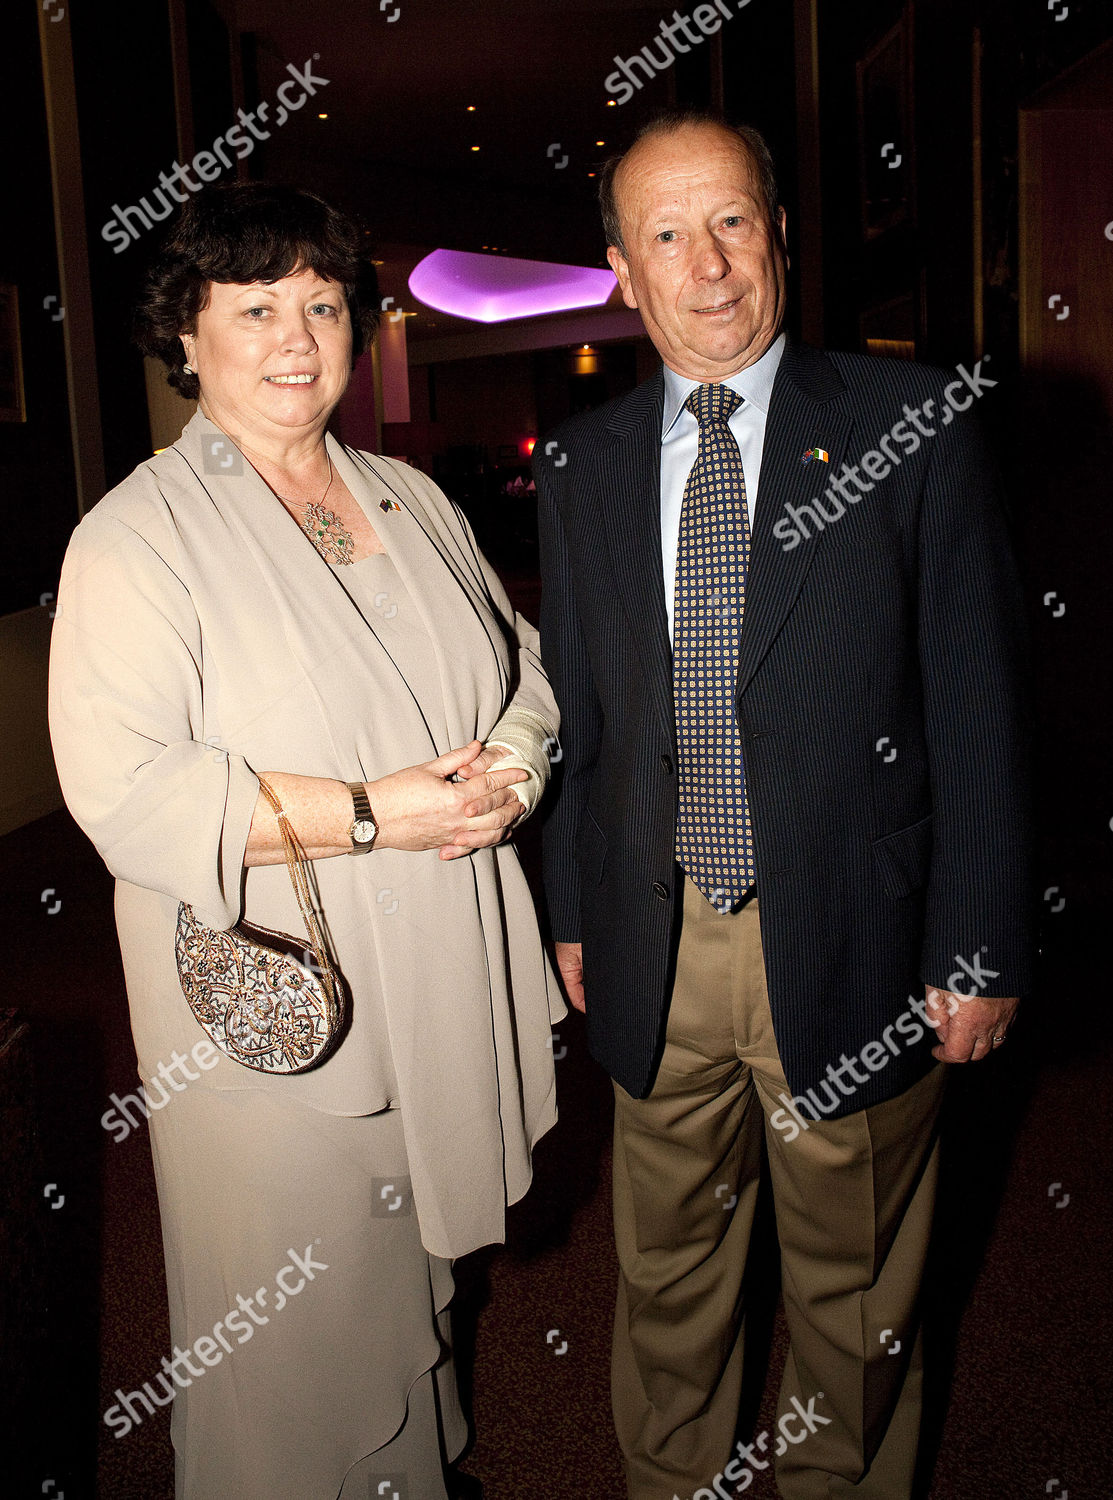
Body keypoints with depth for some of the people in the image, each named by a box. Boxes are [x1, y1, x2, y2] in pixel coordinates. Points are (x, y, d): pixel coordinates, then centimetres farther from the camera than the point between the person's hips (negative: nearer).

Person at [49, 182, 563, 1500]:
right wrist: (369, 816, -23)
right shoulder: (137, 536, -10)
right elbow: (124, 789, -19)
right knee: (296, 1338, 8)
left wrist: (511, 766, -6)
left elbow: (525, 671, 16)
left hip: (445, 1001, 6)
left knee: (416, 1293, 23)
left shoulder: (413, 501, 10)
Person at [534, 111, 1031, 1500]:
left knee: (853, 1292, 18)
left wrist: (979, 951, -8)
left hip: (849, 947, -2)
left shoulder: (914, 425, -6)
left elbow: (977, 705, -7)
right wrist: (571, 909, 8)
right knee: (668, 1275, 21)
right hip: (656, 946, 3)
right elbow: (575, 714, 8)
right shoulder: (579, 467, 4)